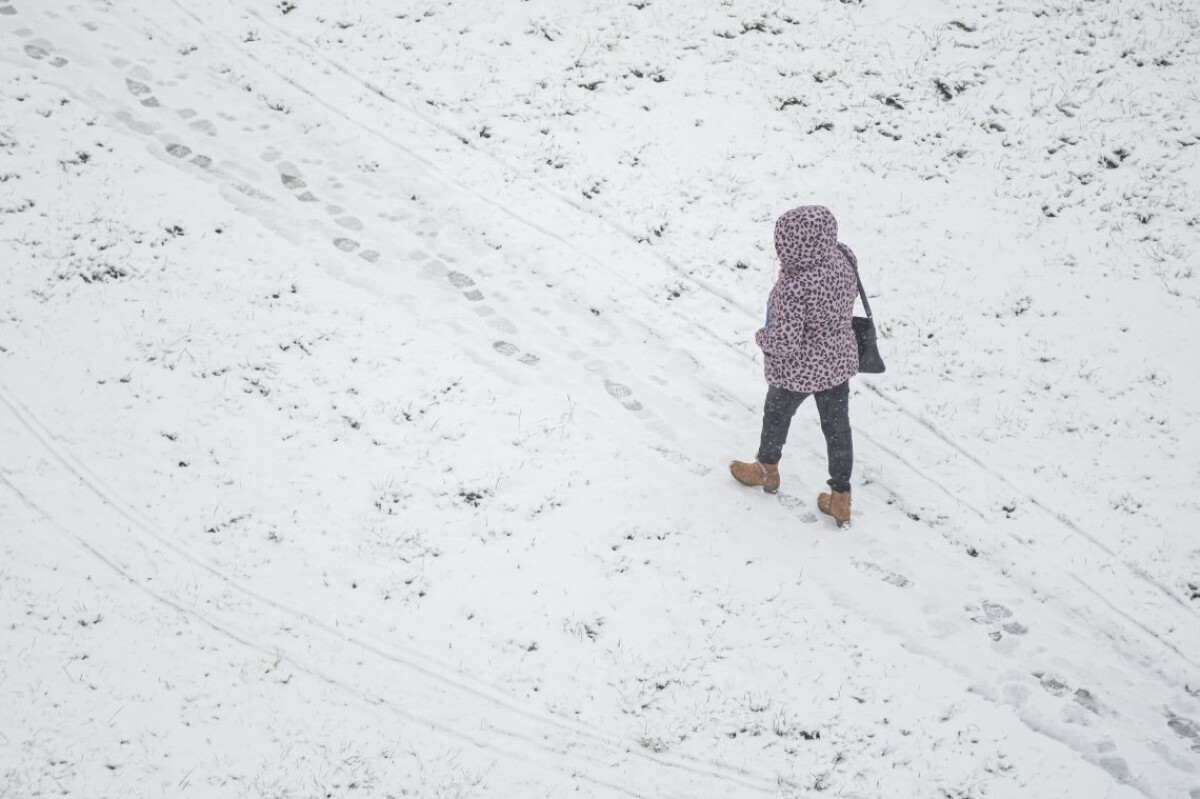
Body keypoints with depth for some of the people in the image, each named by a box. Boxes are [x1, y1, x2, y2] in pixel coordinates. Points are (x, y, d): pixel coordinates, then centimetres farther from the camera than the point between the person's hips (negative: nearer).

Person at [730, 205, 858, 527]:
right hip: (838, 363, 5)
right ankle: (841, 499, 30)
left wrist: (761, 337, -9)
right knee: (837, 426, 18)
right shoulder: (844, 260, -15)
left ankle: (767, 470, 50)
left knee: (777, 415, 24)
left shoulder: (795, 288, -36)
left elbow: (784, 342, -30)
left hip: (797, 371, -5)